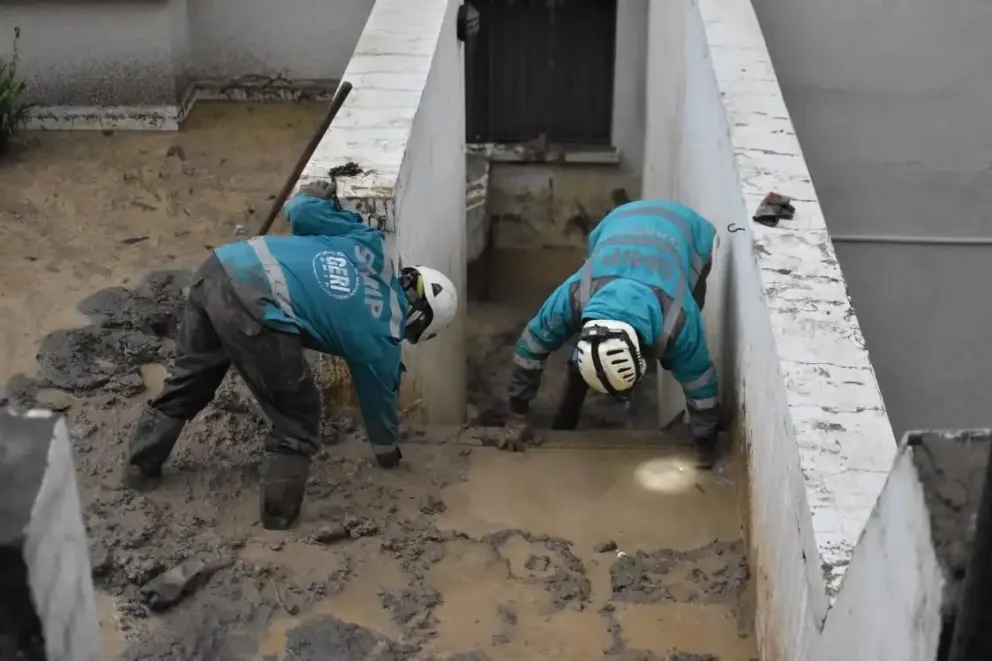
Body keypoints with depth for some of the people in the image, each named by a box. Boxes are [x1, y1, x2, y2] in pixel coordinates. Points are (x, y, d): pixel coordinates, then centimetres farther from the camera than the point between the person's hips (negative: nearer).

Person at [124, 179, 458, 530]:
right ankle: (279, 511, 23)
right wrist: (388, 453, 48)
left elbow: (301, 210, 17)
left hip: (220, 268, 8)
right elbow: (379, 400, 29)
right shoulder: (381, 341, 12)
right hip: (253, 311, -8)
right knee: (297, 415, 15)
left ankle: (141, 466, 45)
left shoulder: (369, 245, 22)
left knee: (189, 377, 29)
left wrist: (312, 197, 42)